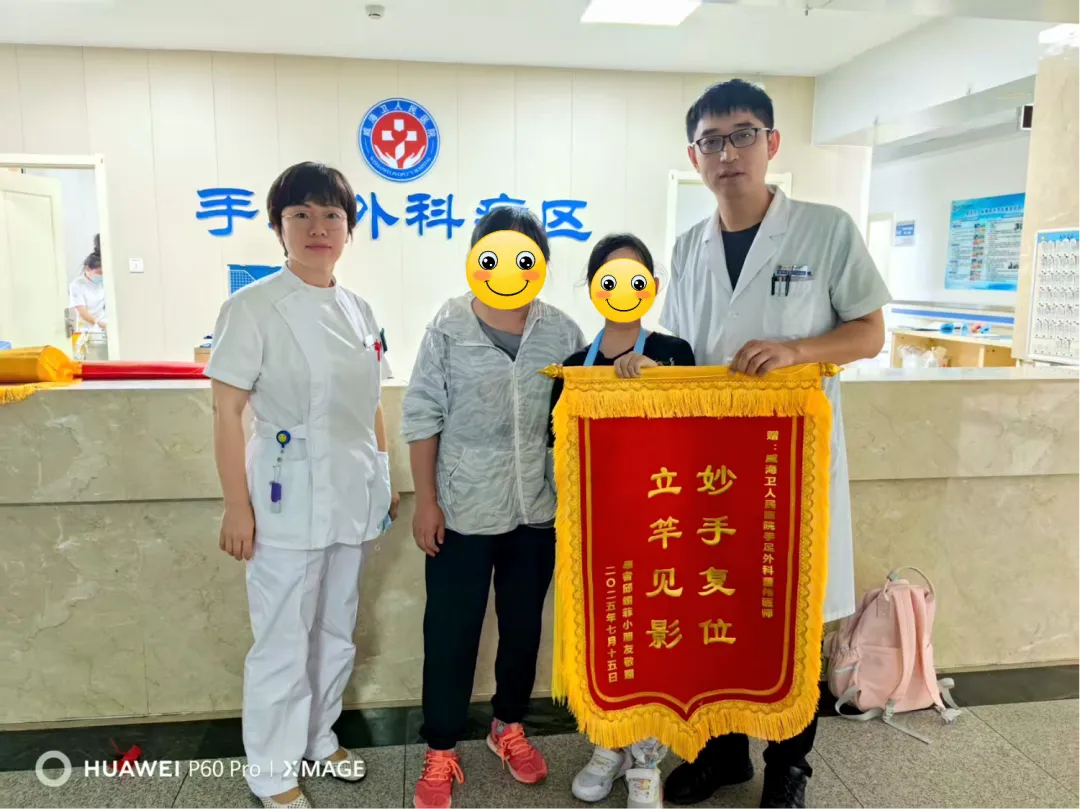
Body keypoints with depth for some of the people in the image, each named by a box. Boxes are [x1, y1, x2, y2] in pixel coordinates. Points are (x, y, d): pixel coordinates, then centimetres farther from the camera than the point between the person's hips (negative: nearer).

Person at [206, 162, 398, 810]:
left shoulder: (359, 310, 8)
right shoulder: (254, 308, -10)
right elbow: (228, 412, -10)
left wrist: (384, 479, 12)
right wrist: (237, 507, -13)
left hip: (353, 499, 6)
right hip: (289, 501, -6)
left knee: (338, 632, 19)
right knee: (285, 642, 6)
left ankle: (319, 739, 39)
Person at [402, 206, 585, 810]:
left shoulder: (563, 331, -2)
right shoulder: (450, 328, -8)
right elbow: (423, 417, -5)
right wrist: (426, 499, -7)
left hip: (538, 508, 3)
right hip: (463, 509, -2)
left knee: (524, 623, 18)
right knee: (451, 631, 7)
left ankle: (509, 726, 40)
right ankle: (441, 750, 27)